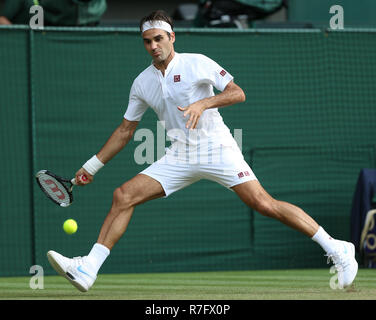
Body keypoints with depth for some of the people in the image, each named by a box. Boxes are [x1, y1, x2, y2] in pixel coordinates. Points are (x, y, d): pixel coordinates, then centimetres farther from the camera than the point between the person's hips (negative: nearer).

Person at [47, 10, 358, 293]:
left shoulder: (197, 63, -4)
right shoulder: (142, 83, 10)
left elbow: (238, 93, -7)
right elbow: (125, 130, 19)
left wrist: (204, 103, -23)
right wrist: (93, 165, 17)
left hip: (217, 149, -5)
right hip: (180, 156, 5)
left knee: (264, 204, -17)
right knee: (123, 196, -9)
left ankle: (336, 249, -9)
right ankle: (87, 269, -11)